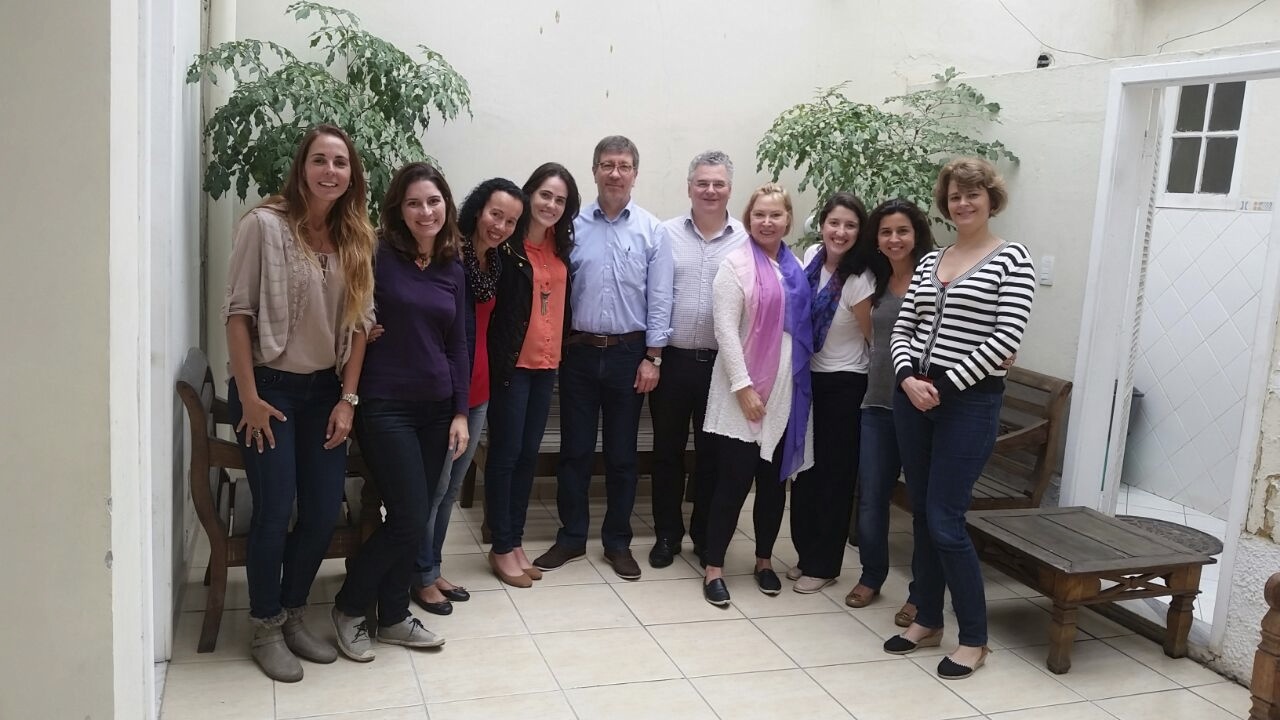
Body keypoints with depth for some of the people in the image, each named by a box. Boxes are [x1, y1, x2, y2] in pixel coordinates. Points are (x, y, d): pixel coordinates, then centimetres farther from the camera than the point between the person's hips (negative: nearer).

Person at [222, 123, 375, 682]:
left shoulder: (356, 237, 3)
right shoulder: (266, 224, -12)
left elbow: (359, 322, 3)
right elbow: (238, 312, -12)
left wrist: (348, 399, -1)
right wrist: (248, 396, -14)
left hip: (325, 390, 5)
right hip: (270, 387, -5)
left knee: (324, 514, 6)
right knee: (274, 513, -2)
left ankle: (293, 615, 27)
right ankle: (266, 629, 18)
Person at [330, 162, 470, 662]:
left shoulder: (452, 270, 8)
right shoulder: (379, 258, -9)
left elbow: (457, 346, 10)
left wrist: (460, 412, 7)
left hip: (435, 409, 6)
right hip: (385, 407, -5)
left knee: (414, 520, 10)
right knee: (410, 519, -5)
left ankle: (394, 616, 27)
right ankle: (349, 607, 17)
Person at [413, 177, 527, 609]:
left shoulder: (497, 262, 9)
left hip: (478, 389, 8)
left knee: (452, 487, 17)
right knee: (434, 486, 3)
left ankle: (433, 568, 30)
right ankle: (422, 577, 18)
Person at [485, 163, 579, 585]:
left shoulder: (561, 245, 7)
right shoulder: (508, 245, -11)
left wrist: (561, 349, 7)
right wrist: (500, 360, -17)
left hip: (547, 364, 6)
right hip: (512, 363, -6)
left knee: (529, 454, 13)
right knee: (505, 454, 3)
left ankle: (516, 541, 24)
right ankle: (502, 548, 14)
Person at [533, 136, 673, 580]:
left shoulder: (651, 230, -1)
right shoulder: (574, 226, 1)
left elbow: (659, 298, -2)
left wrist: (652, 357, -6)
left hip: (629, 353, 0)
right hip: (579, 351, 1)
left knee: (622, 453, 9)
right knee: (575, 449, 8)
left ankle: (617, 543, 22)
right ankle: (571, 538, 22)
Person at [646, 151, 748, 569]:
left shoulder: (745, 240, 0)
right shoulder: (667, 233, 1)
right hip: (672, 359, 0)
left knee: (712, 453, 11)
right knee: (667, 450, 10)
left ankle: (706, 536, 25)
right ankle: (667, 535, 24)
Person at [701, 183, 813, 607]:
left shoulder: (798, 268, 10)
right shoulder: (736, 265, -7)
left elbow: (804, 326, 15)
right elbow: (725, 329, -13)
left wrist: (801, 383, 7)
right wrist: (743, 386, -18)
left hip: (787, 392, 5)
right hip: (745, 392, -5)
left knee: (776, 480, 12)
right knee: (734, 480, -2)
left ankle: (764, 561, 27)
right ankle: (713, 569, 9)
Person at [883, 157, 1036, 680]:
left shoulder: (1011, 260, -4)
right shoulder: (929, 261, 12)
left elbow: (1006, 339, -13)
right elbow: (902, 329, 11)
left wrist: (947, 385, -14)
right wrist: (909, 378, -7)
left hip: (970, 402, -6)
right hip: (914, 396, 6)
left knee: (945, 520, -6)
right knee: (921, 515, 11)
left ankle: (973, 638, 9)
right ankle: (927, 621, 25)